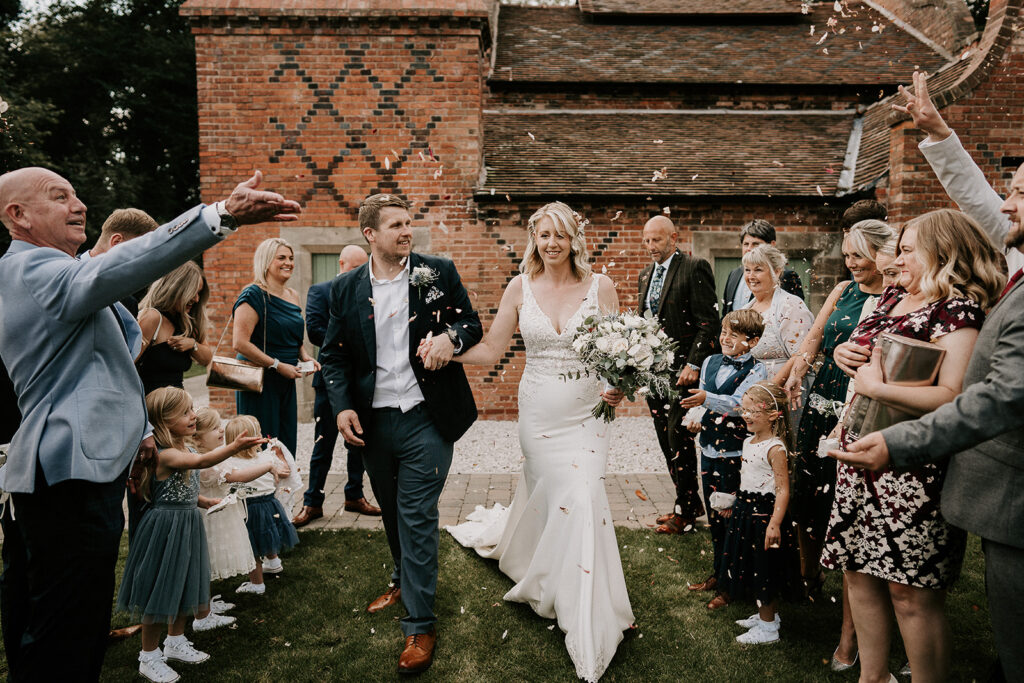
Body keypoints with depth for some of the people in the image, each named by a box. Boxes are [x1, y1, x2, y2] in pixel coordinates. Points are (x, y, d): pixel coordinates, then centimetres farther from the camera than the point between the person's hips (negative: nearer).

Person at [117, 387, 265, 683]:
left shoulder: (186, 449, 4)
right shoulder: (165, 455, -25)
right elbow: (201, 461, -44)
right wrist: (233, 447, -55)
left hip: (187, 525, 9)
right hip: (167, 527, -9)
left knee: (184, 587, 21)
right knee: (161, 593, 4)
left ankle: (175, 642, 39)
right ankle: (149, 657, 21)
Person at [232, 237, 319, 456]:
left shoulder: (293, 296, 12)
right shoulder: (254, 295, -11)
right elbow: (240, 342, -19)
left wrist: (306, 358, 5)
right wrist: (278, 365, -18)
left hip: (286, 381, 8)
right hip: (259, 380, -8)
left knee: (287, 448, 10)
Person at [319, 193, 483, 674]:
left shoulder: (439, 273, -2)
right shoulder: (346, 289, 2)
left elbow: (472, 324, 5)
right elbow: (333, 353, 7)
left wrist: (452, 336, -18)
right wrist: (341, 405, -6)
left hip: (425, 420, -3)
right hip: (373, 422, 3)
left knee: (417, 517, -2)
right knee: (392, 513, 21)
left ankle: (420, 624, 11)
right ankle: (403, 580, 47)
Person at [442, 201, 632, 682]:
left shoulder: (600, 286, -2)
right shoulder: (520, 288, 1)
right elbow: (491, 349, 0)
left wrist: (618, 386, -18)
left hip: (586, 409, 0)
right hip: (538, 407, 1)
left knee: (551, 494, -4)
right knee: (569, 498, 1)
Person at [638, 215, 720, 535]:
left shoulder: (695, 268, -8)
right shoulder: (645, 274, 16)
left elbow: (708, 323, -13)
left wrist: (693, 365, -20)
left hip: (682, 370, -8)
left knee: (679, 438, -3)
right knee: (667, 441, 12)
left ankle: (685, 512, 11)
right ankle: (690, 502, 26)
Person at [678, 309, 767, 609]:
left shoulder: (755, 371, -10)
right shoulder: (710, 362, 9)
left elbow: (739, 404, -24)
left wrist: (707, 398, -37)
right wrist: (697, 419, -2)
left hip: (735, 453, -6)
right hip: (709, 449, 6)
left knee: (731, 515, 1)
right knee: (714, 514, 17)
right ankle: (717, 573, 33)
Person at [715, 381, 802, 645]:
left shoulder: (775, 448, -20)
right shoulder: (749, 442, 7)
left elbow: (783, 489, -23)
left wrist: (775, 524, -28)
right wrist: (737, 504, 23)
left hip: (765, 512, -9)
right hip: (746, 511, 9)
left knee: (764, 569, 3)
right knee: (753, 568, 19)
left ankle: (767, 627, 18)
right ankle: (767, 614, 37)